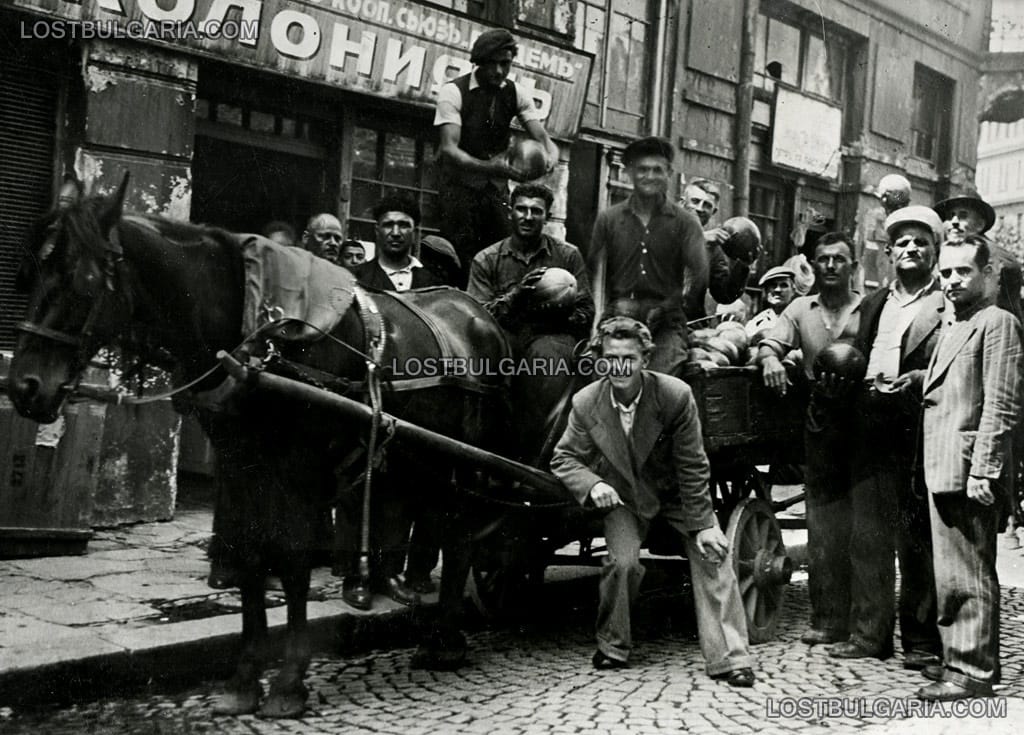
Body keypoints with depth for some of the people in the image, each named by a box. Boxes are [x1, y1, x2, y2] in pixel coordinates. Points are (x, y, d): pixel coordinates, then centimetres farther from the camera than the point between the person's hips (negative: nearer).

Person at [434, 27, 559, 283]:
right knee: (462, 264, -10)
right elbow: (449, 149, -23)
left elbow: (544, 139, -4)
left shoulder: (516, 93, 1)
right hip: (459, 187, -4)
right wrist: (492, 167, -39)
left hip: (497, 188, 4)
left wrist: (549, 158, -30)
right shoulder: (453, 91, -13)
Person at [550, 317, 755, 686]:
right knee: (622, 561, -22)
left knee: (713, 554, -17)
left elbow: (693, 467, -16)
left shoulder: (676, 396, -24)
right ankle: (612, 647, 2)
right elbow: (564, 459, -4)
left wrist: (702, 525, -16)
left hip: (674, 493, 0)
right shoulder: (585, 403, -17)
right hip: (624, 497, 0)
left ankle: (728, 657, -9)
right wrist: (593, 485, -24)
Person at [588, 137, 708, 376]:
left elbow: (699, 273, -4)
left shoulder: (685, 221, 7)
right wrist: (598, 318, -5)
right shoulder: (608, 219, 12)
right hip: (618, 317, 1)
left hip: (665, 321, -1)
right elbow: (597, 273, 7)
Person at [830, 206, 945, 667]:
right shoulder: (872, 304, 20)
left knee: (918, 540, 1)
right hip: (874, 432, 5)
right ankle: (868, 635, 15)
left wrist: (915, 381, -18)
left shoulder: (948, 305, 2)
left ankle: (921, 641, 11)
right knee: (868, 538, 7)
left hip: (919, 433, -5)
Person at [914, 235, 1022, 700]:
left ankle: (974, 672, 5)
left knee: (969, 576, -3)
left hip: (969, 471, -9)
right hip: (944, 470, 9)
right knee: (950, 572, 15)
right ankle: (959, 659, 25)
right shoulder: (953, 327, 20)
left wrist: (983, 471, -19)